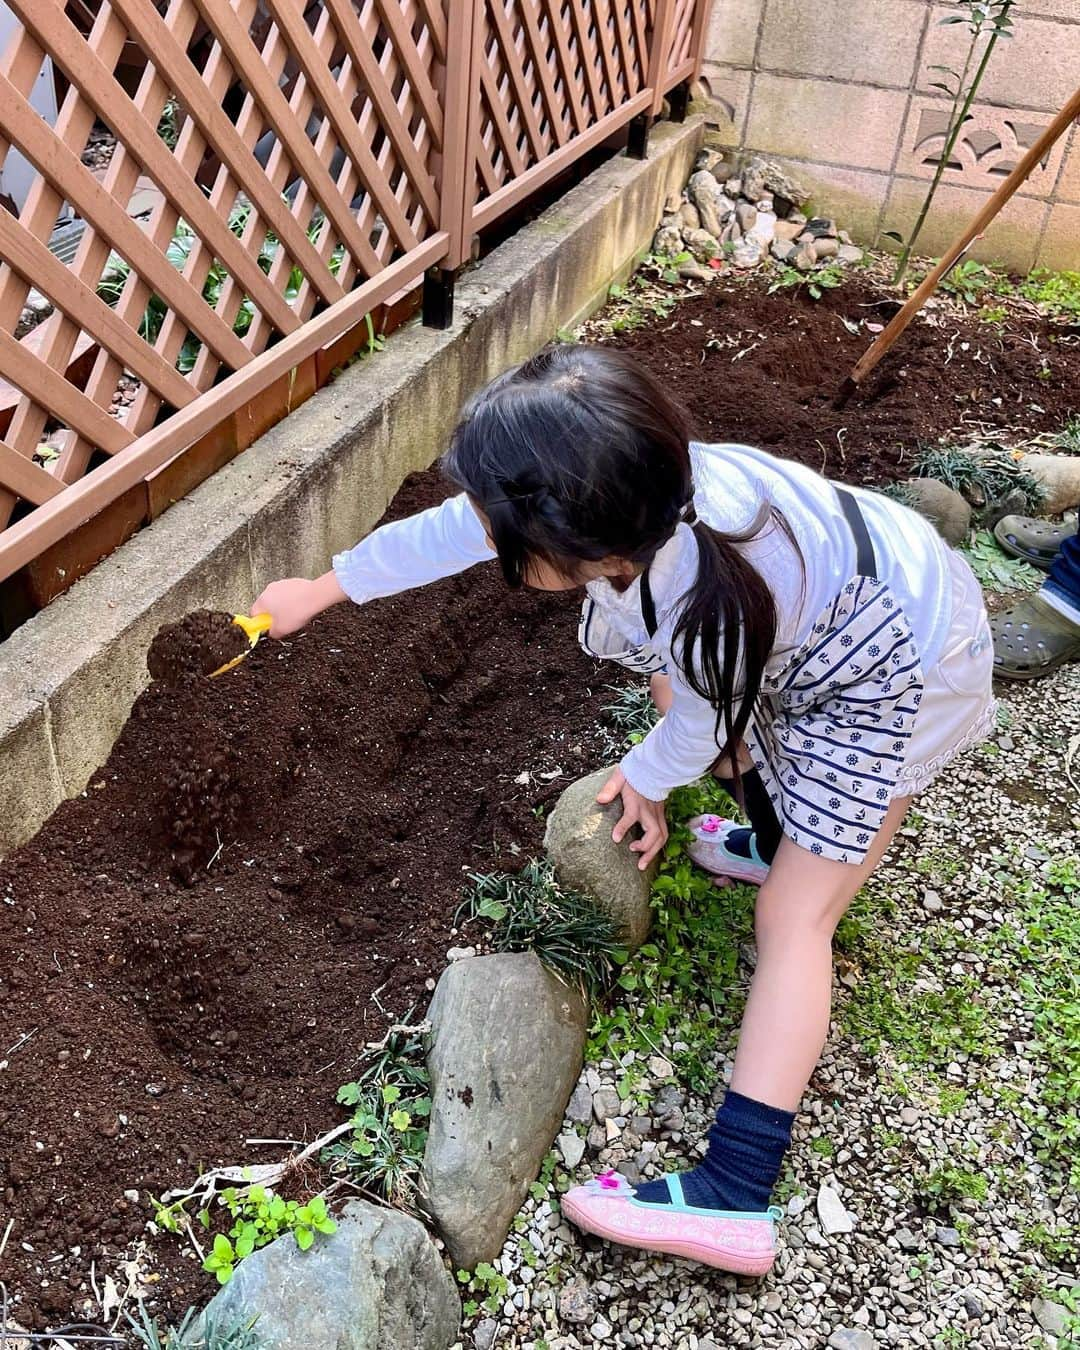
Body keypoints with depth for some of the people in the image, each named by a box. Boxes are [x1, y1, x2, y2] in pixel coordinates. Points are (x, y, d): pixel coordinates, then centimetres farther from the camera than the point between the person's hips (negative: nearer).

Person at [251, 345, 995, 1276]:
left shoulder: (707, 607, -41)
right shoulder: (626, 499, -21)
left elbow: (706, 721, -18)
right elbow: (444, 532, -6)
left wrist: (647, 777, 4)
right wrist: (320, 591, 7)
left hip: (894, 675, -8)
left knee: (792, 917, -10)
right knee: (673, 678, 27)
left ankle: (734, 1197, -6)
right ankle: (779, 837, 46)